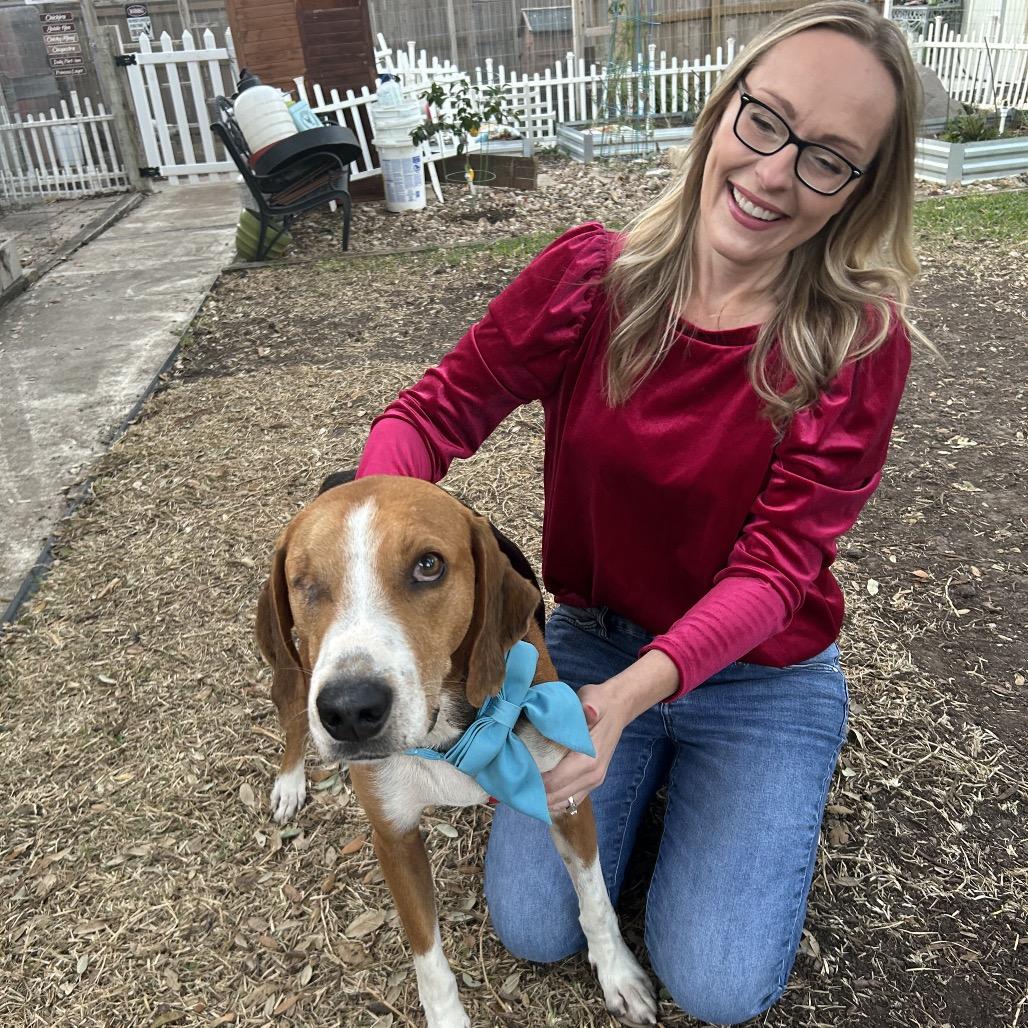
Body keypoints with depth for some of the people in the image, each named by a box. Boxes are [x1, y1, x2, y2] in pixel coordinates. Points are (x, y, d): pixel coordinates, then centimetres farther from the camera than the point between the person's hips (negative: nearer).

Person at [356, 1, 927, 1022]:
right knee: (532, 928, -1)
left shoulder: (860, 343, -20)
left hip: (760, 674, -1)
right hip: (592, 638, 2)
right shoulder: (590, 276, -15)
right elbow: (435, 409, -12)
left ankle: (682, 765, 24)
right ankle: (653, 767, 26)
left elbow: (776, 564, -22)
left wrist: (634, 692, -38)